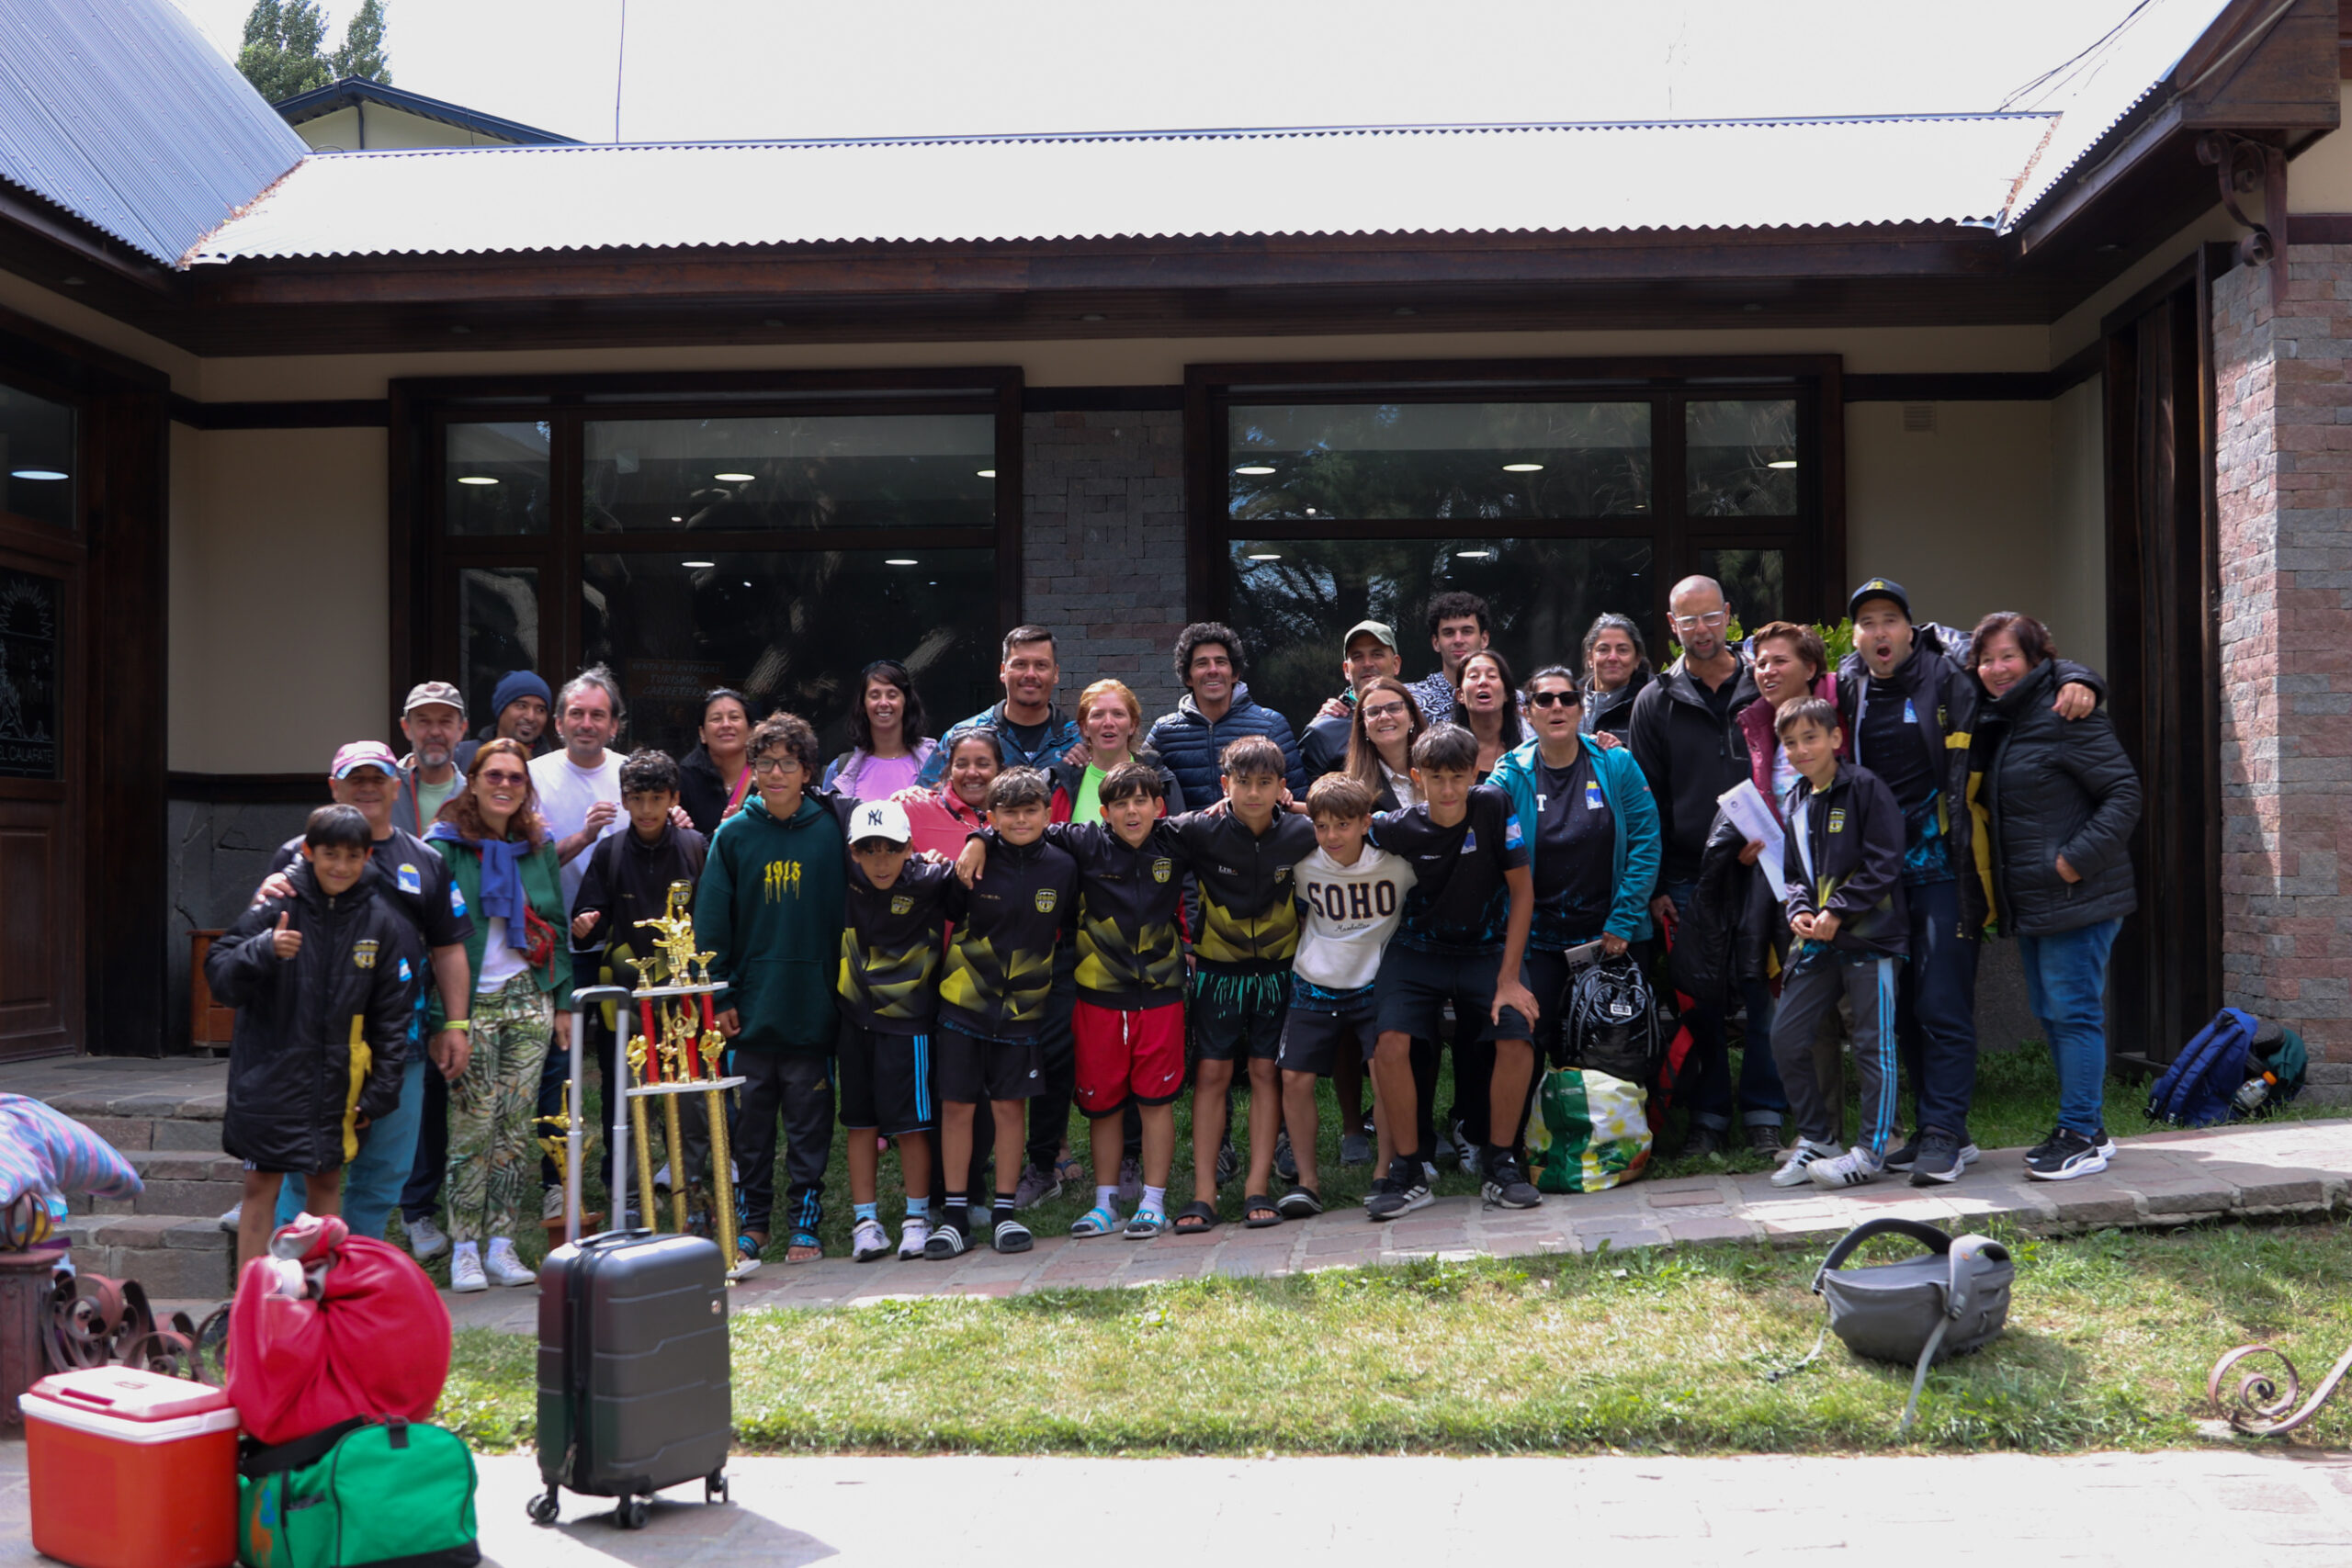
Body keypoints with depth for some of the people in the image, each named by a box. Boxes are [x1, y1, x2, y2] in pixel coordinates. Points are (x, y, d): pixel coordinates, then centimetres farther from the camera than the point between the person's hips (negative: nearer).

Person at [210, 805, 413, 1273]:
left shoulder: (383, 923, 1)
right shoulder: (277, 906, -5)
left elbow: (393, 1016, 6)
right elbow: (218, 975, -6)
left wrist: (380, 1094, 2)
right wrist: (264, 950, -26)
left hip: (337, 1080, 2)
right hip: (270, 1073, -2)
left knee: (326, 1182, 10)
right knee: (260, 1187, 1)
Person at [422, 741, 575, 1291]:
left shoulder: (539, 846, 12)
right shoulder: (444, 845, -1)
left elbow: (557, 925, 16)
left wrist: (563, 1000, 10)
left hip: (529, 997, 4)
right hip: (470, 1001, -4)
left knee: (517, 1123, 4)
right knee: (473, 1124, -5)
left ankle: (502, 1244, 10)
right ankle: (464, 1248, 2)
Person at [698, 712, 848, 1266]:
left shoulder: (830, 832, 1)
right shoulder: (733, 834, 3)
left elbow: (846, 916, 4)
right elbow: (712, 920, 4)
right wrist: (720, 995, -2)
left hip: (813, 1006, -1)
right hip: (752, 1007, 1)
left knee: (808, 1117, 6)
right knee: (751, 1117, 9)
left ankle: (805, 1222, 16)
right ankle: (752, 1220, 21)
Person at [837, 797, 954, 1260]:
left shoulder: (931, 882, -12)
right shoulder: (847, 880, -2)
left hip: (907, 1018, -3)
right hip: (855, 1017, 4)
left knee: (909, 1123, 1)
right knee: (860, 1121, 8)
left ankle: (917, 1217, 16)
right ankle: (865, 1221, 16)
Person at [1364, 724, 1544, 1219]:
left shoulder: (1494, 807, -13)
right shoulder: (1396, 830, -12)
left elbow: (1522, 890, -9)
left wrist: (1509, 978, -11)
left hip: (1489, 950, 0)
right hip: (1418, 952, 0)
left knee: (1517, 1040, -23)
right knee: (1390, 1044, -23)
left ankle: (1499, 1163, -1)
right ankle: (1407, 1172, -6)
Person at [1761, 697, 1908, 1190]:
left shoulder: (1865, 788, -8)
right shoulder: (1793, 802, 13)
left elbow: (1883, 864, -13)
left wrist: (1836, 912, -16)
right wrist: (1799, 912, -1)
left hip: (1870, 935, -7)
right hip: (1818, 941, 7)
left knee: (1873, 1043, -1)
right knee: (1786, 1037, 5)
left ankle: (1871, 1152, 6)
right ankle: (1816, 1140, 18)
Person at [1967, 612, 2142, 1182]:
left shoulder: (2065, 716, -12)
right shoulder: (1993, 723, 15)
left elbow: (2124, 792, -15)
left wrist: (2077, 860, -20)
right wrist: (1980, 897, 13)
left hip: (2076, 898, -9)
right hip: (2029, 901, 9)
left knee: (2073, 1011, -6)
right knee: (2051, 1013, 13)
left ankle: (2082, 1135, 0)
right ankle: (2084, 1128, 23)